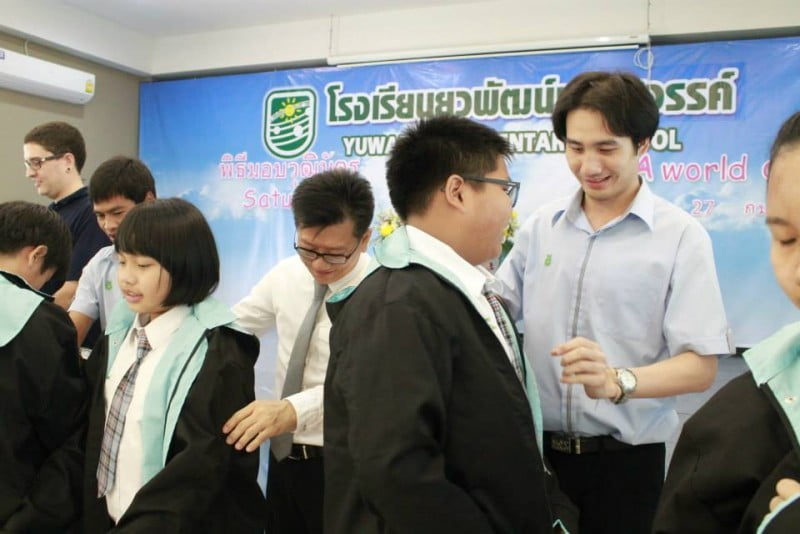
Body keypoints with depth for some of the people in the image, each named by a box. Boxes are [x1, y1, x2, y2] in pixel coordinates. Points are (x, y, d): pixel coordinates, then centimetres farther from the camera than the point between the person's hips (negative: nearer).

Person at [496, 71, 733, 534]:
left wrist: (617, 381, -30)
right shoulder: (540, 226, 3)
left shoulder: (681, 236, -8)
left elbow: (701, 365, -13)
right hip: (534, 447, 3)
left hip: (625, 457, -3)